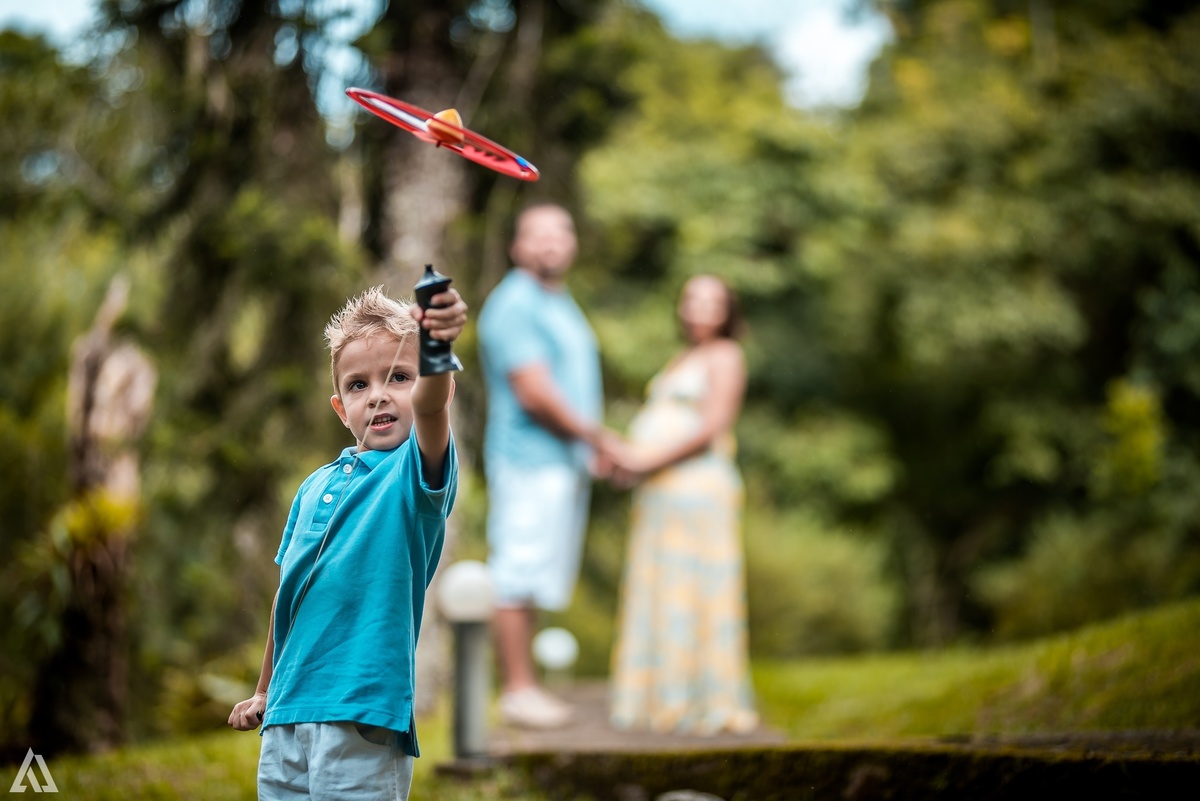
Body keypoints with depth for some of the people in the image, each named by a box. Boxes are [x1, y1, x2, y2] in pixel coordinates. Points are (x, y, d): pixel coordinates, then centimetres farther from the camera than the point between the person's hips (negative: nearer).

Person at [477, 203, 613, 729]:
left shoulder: (560, 304, 19)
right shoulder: (514, 305, -13)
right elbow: (535, 393, -20)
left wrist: (595, 442, 8)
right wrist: (596, 436, -11)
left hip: (565, 461, 10)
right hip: (529, 460, -10)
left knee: (534, 578, 11)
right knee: (518, 577, -6)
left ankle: (527, 686, 16)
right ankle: (517, 690, -3)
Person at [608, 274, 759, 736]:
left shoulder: (724, 356, -2)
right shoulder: (680, 361, 24)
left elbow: (712, 428, -14)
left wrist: (649, 460, -17)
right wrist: (625, 458, 3)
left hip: (697, 488, -9)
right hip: (658, 492, 9)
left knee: (691, 593, -9)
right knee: (653, 595, 7)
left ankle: (707, 703, -5)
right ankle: (661, 701, 12)